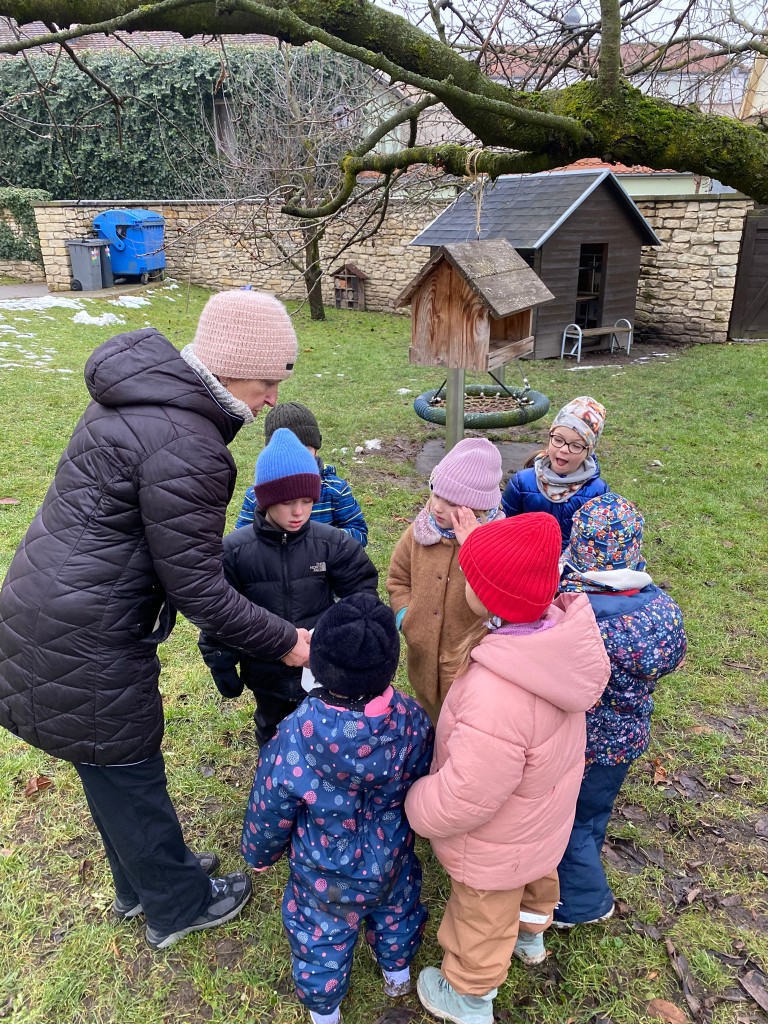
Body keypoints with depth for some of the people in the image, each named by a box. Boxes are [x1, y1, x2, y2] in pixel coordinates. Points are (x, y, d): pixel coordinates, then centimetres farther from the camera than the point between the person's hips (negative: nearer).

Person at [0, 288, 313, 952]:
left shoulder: (146, 383, 4)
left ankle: (141, 883, 49)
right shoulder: (185, 449, -27)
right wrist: (285, 642, -10)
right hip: (83, 642, -9)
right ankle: (178, 906, 38)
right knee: (127, 774, 13)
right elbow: (196, 588, -21)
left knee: (116, 766, 25)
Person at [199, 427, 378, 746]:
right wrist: (222, 667, -1)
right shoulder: (234, 551, -15)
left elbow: (361, 591, -2)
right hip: (267, 676, 0)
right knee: (275, 743, 26)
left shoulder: (332, 543, -13)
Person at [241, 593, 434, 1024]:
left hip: (325, 879, -2)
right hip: (392, 863, 3)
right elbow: (422, 785, -8)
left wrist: (259, 853, 5)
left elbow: (268, 814, -18)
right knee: (396, 912, 33)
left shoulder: (293, 741, -36)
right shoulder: (412, 719, -28)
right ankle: (398, 972, 61)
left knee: (322, 938, 27)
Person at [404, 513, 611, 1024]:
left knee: (482, 921, 24)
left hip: (498, 847, -7)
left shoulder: (496, 698, -47)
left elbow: (460, 802, -34)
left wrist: (413, 805, -13)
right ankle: (531, 932, 69)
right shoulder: (556, 626, -24)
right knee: (535, 878, 37)